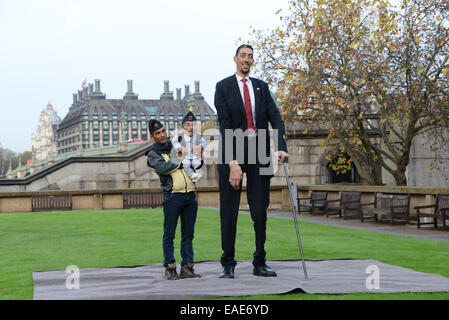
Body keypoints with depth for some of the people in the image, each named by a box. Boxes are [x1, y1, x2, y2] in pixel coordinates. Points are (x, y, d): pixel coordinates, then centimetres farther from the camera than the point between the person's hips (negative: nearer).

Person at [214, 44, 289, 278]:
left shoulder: (261, 86, 13)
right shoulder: (223, 87, 0)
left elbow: (275, 118, 4)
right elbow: (225, 125, -9)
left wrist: (281, 147, -14)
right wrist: (232, 162, -17)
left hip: (258, 153, 3)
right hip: (233, 152, -3)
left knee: (260, 211, 6)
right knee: (229, 211, 2)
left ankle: (259, 263, 15)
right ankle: (227, 264, 12)